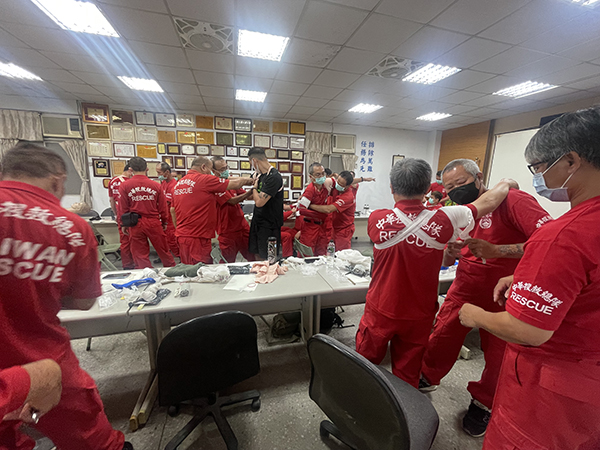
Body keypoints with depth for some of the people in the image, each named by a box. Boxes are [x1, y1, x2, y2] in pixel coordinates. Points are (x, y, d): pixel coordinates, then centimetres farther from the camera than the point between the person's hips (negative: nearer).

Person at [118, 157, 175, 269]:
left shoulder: (124, 186, -3)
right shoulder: (155, 185, -3)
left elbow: (123, 208, 2)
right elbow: (162, 207, 3)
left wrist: (124, 224, 14)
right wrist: (165, 222, 15)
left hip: (135, 224, 0)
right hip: (154, 222, 0)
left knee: (140, 254, 9)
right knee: (163, 250, 11)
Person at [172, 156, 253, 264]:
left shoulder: (178, 183, 13)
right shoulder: (204, 179, -11)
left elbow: (173, 210, 20)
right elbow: (235, 184, -6)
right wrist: (249, 180, 11)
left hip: (181, 235, 9)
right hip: (197, 238, -9)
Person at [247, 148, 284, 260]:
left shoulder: (274, 177, -21)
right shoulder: (262, 175, 9)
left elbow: (259, 202, -25)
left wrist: (254, 187, -8)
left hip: (269, 226, -8)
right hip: (258, 222, 9)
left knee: (268, 259, 4)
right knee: (258, 255, 18)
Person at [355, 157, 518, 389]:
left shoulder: (377, 220, -18)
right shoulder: (440, 221, -18)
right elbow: (489, 201, -2)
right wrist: (506, 185, 18)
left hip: (380, 311, 0)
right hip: (418, 316, 0)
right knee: (407, 376, 21)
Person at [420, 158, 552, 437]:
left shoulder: (512, 200, -18)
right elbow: (445, 262, 3)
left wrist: (495, 250, -35)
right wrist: (450, 252, -20)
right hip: (464, 291, 4)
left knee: (497, 356, 12)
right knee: (441, 338, 7)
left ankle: (483, 403, 39)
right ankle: (428, 378, 35)